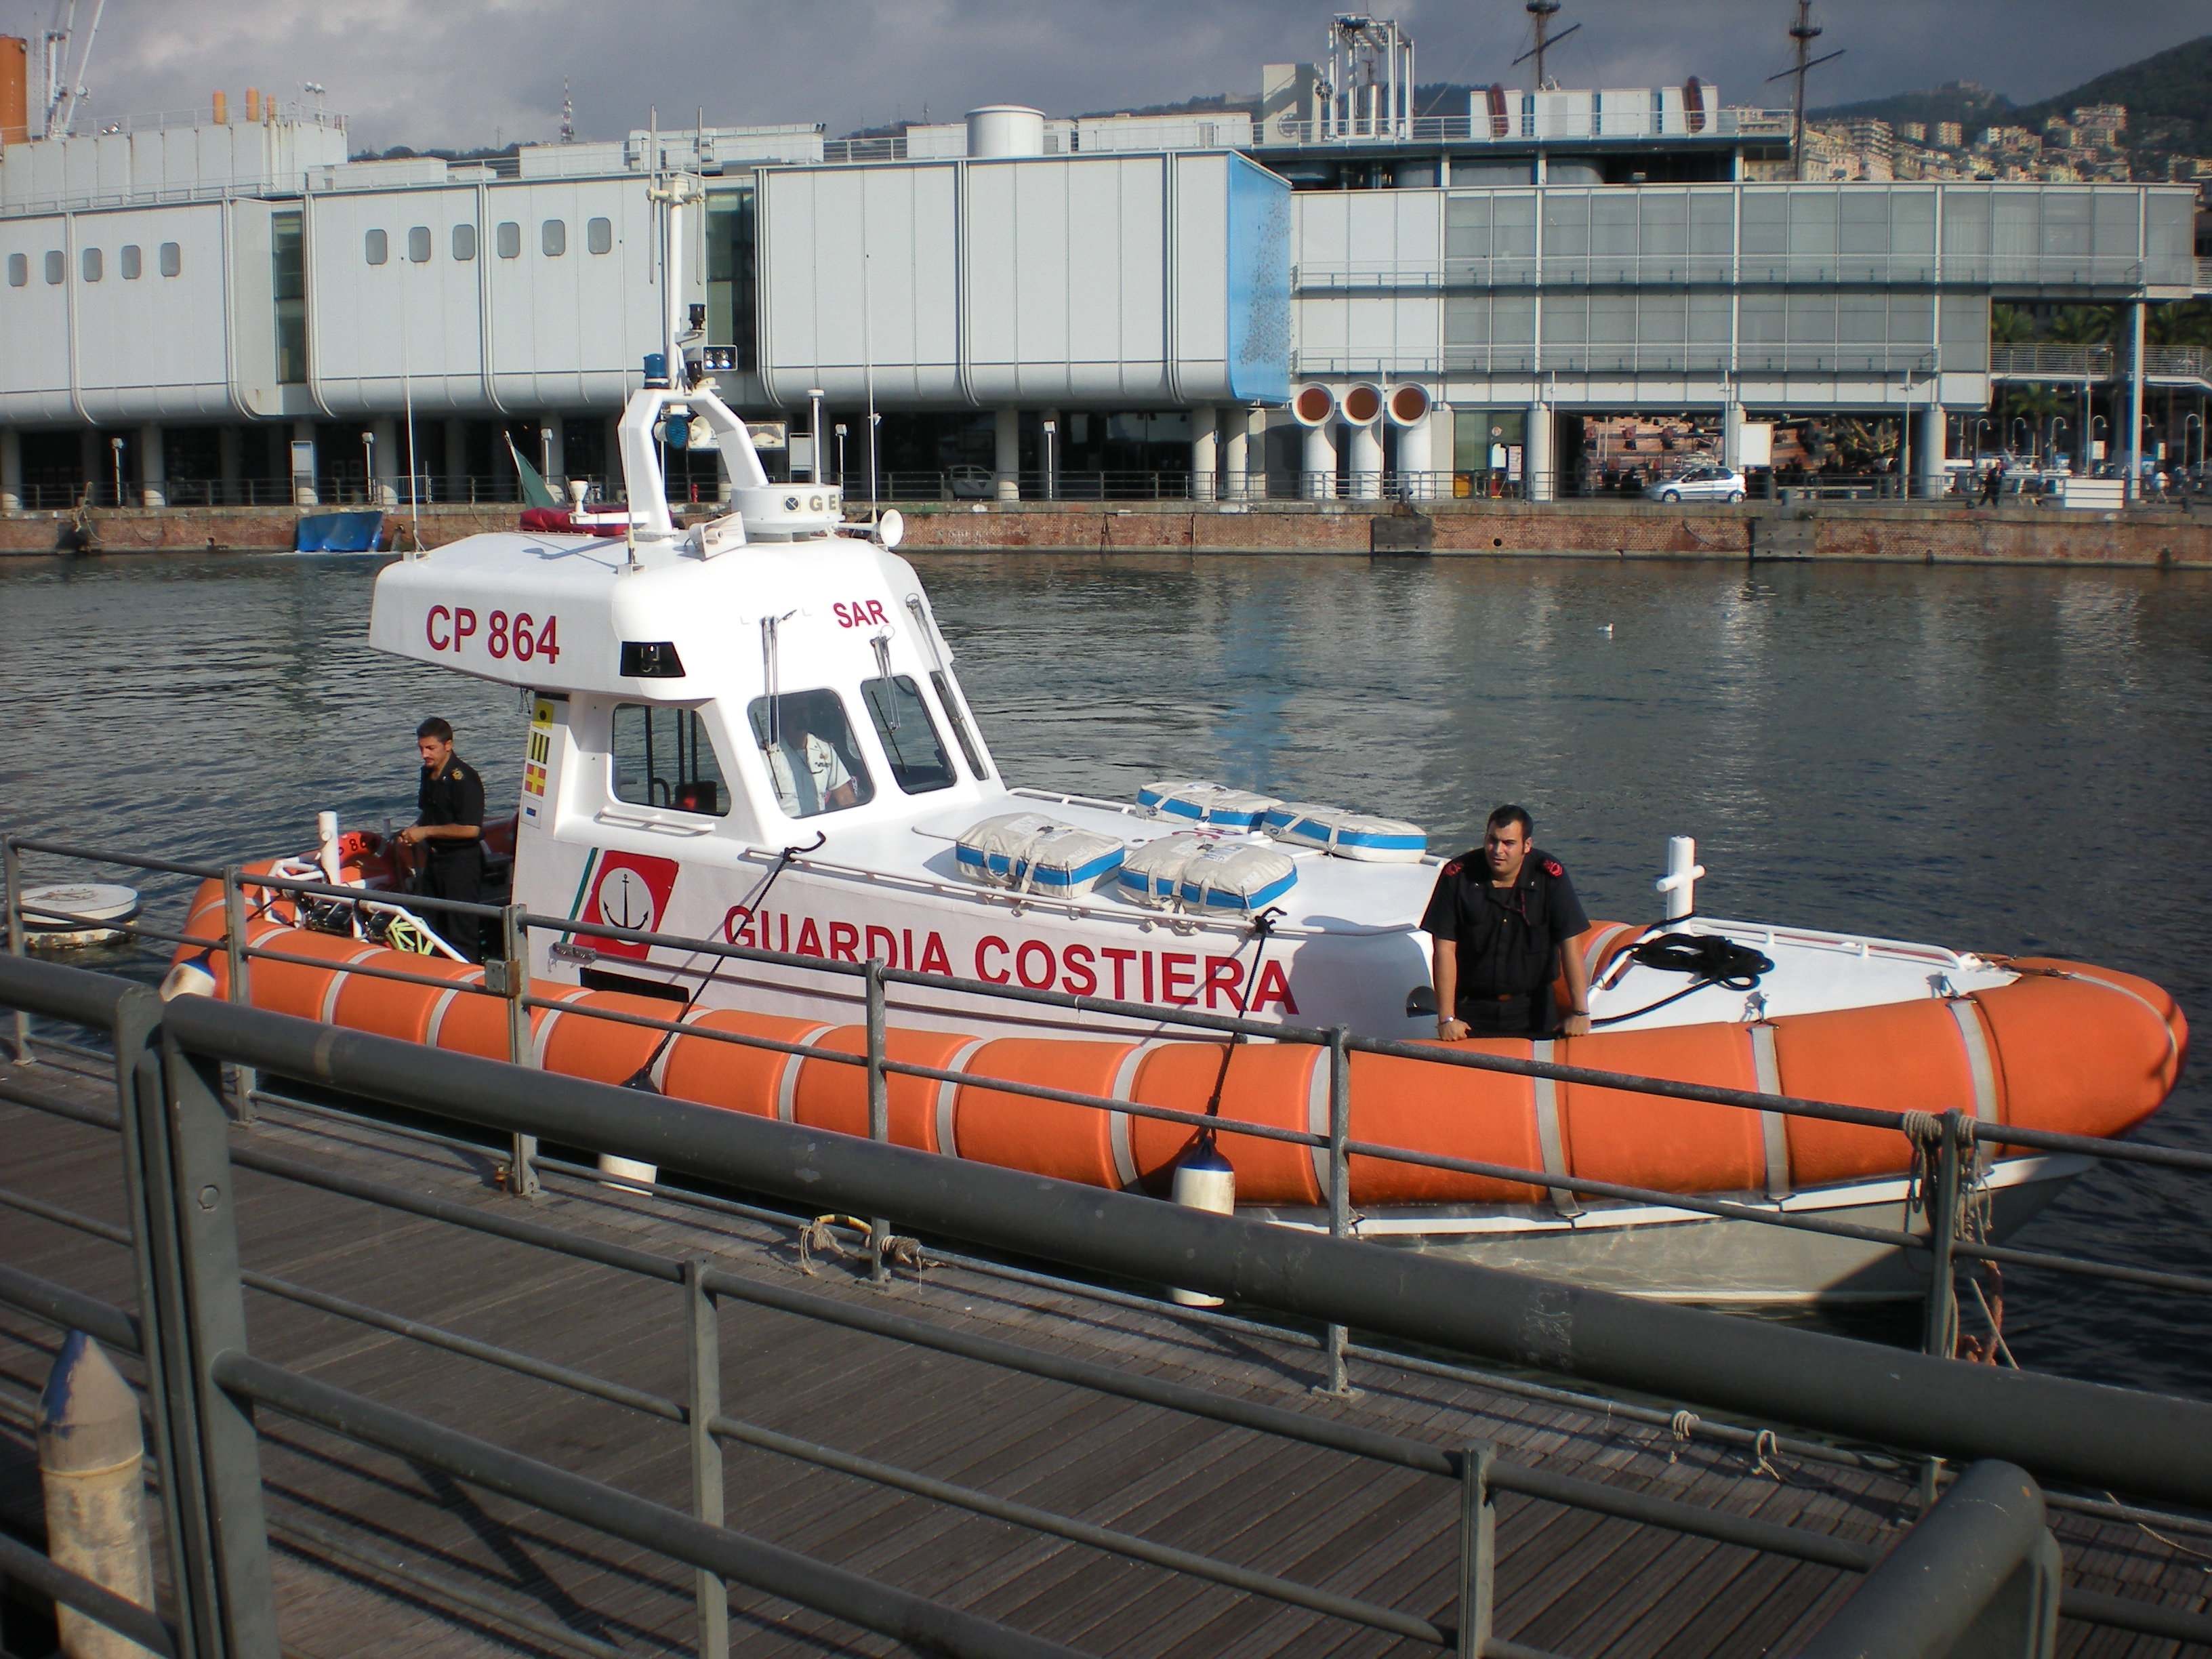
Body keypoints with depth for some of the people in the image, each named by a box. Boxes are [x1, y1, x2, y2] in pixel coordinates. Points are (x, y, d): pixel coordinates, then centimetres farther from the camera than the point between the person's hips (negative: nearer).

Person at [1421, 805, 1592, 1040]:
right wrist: (1446, 1018, -13)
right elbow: (1444, 949, -11)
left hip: (1532, 1011, 0)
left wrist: (1580, 1013, -13)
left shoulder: (1550, 876, -10)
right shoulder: (1457, 875, -11)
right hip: (1472, 1010, 0)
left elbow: (1570, 945, -10)